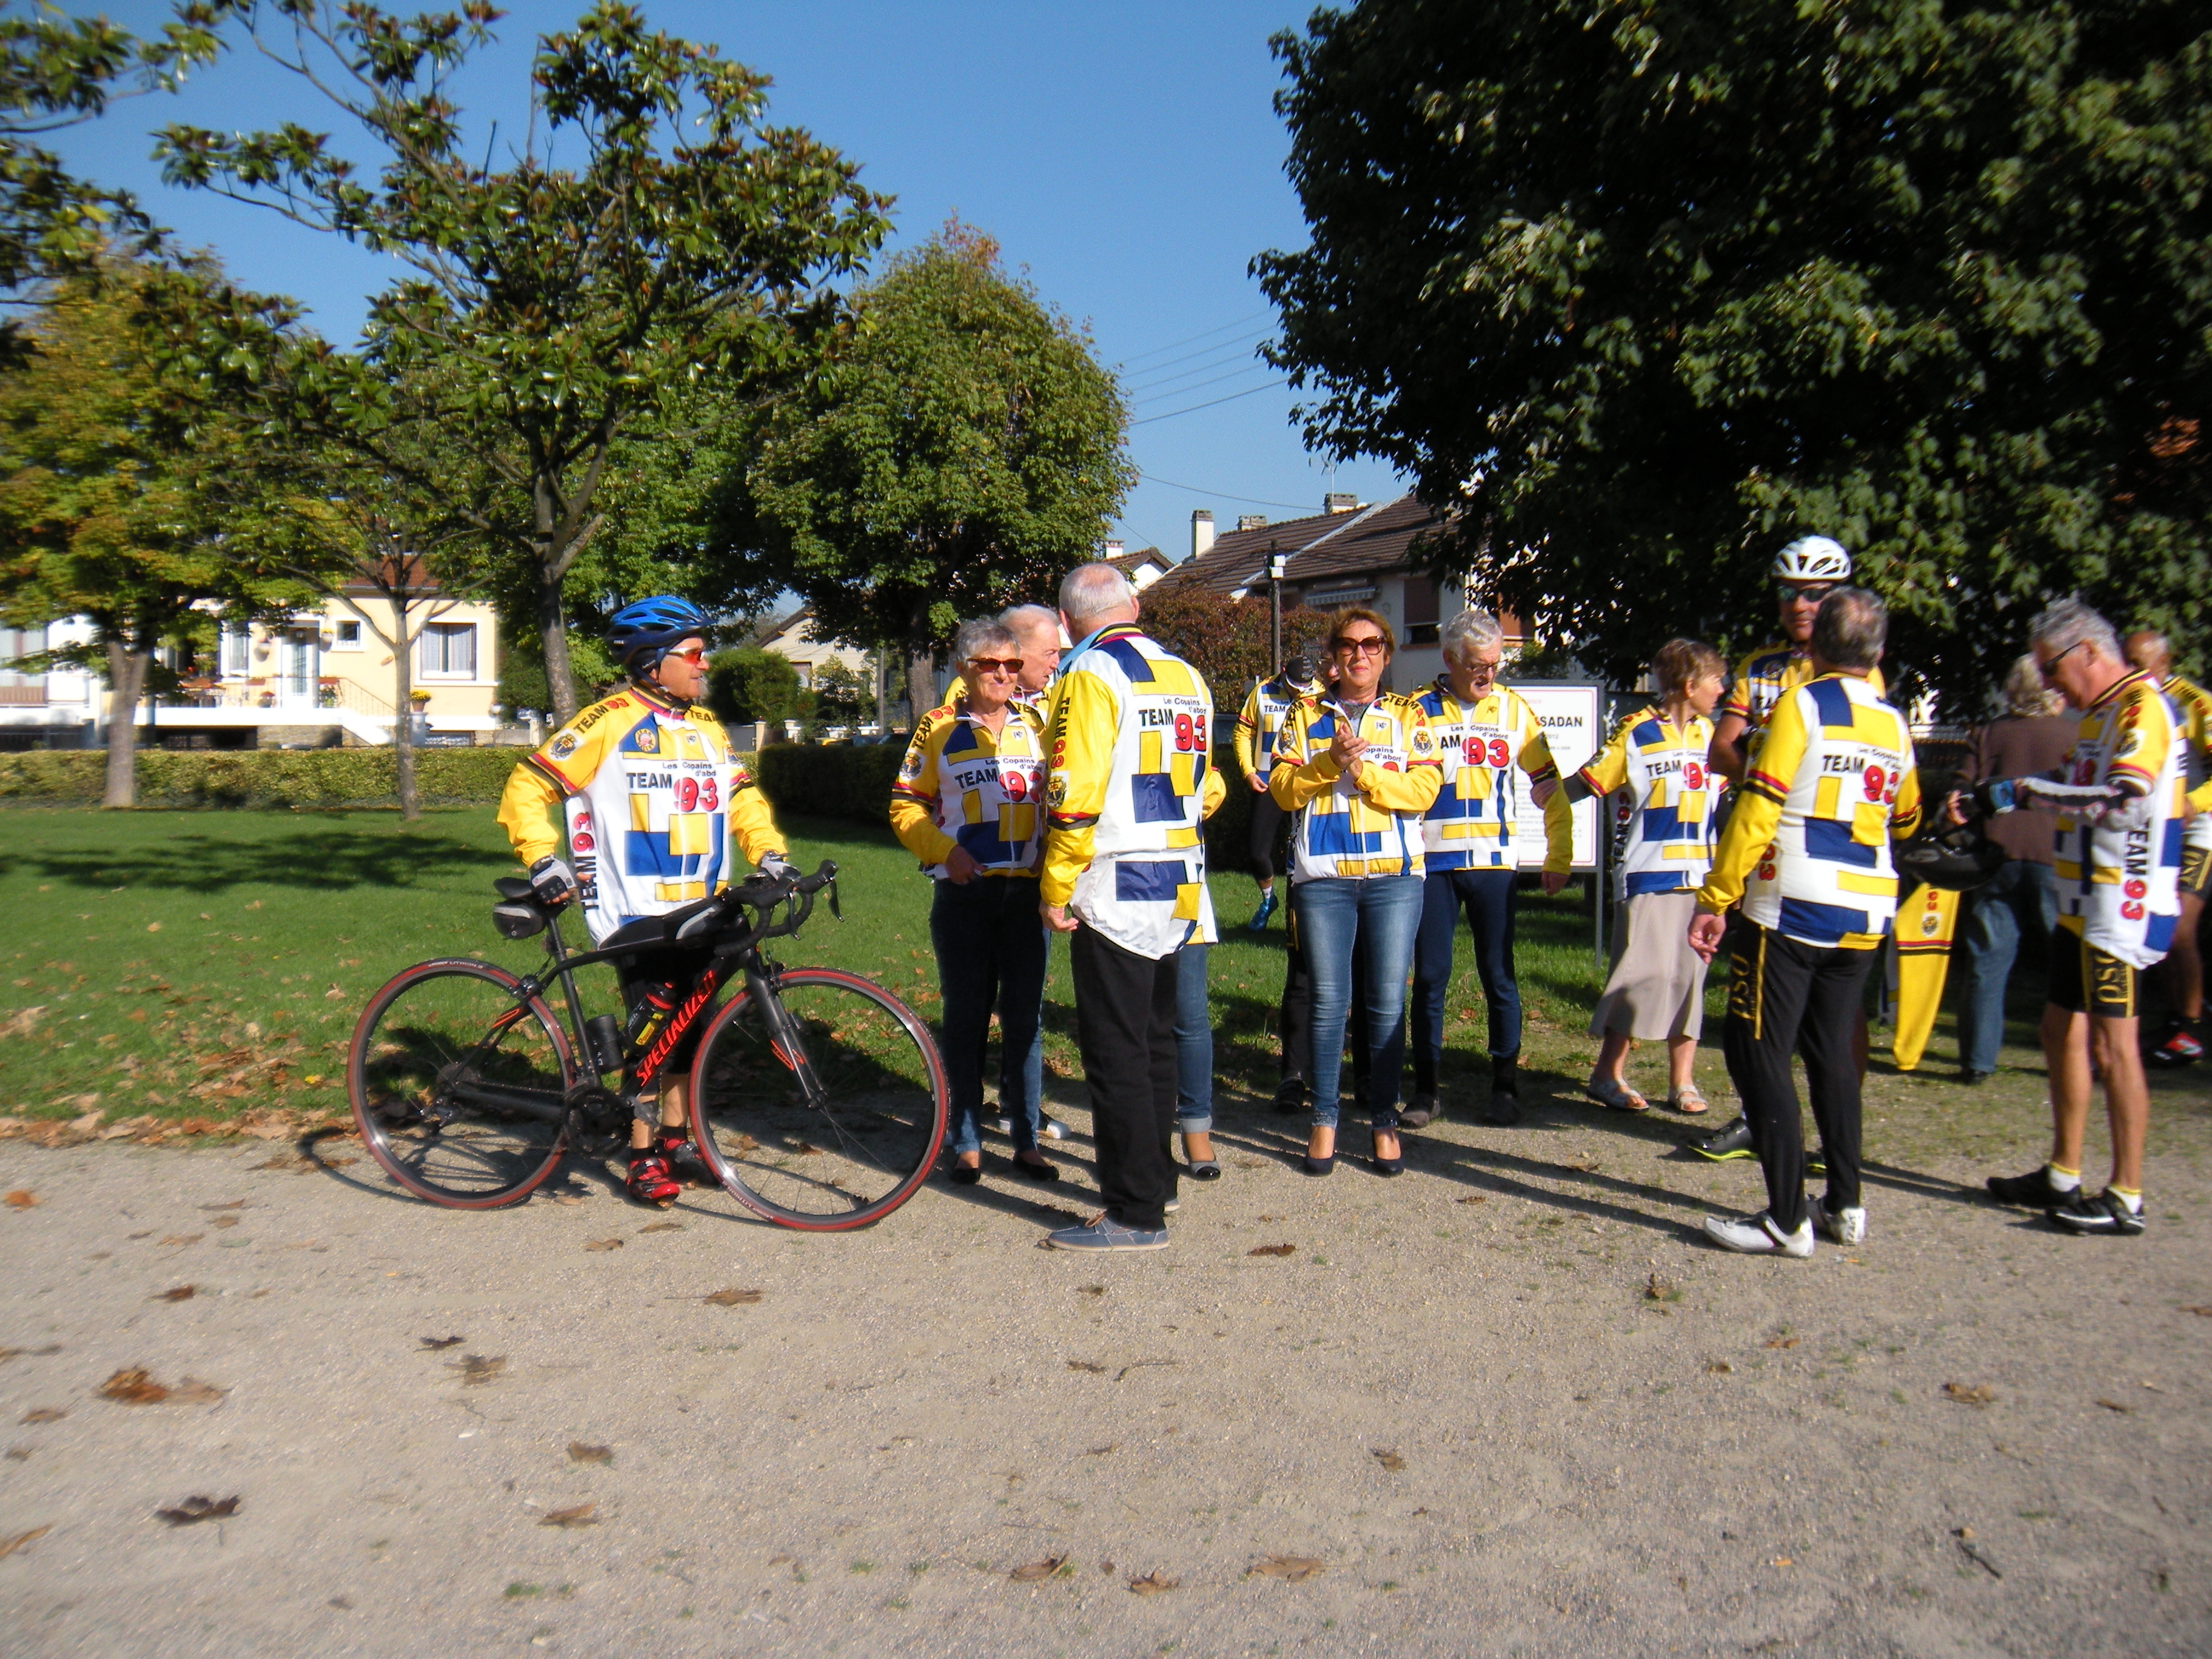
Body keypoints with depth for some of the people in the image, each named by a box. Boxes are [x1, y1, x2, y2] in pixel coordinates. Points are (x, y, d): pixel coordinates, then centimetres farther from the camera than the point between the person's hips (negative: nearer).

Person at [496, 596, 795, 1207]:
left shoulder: (708, 728, 13)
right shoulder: (608, 723, -8)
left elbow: (742, 796, 15)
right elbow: (527, 789, -8)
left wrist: (769, 852, -2)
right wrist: (544, 860, -19)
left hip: (699, 909, 6)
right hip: (635, 910, -6)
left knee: (691, 1019, 11)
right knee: (654, 1019, -10)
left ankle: (675, 1136, 25)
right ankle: (643, 1155, 3)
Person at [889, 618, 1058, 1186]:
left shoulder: (1035, 727, 10)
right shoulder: (938, 728, 4)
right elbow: (906, 805, 4)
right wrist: (944, 850, -12)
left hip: (1026, 891, 2)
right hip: (964, 893, -2)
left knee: (1025, 1016, 6)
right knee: (966, 1017, 5)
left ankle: (1026, 1141, 17)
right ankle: (966, 1143, 15)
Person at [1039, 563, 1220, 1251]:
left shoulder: (1091, 674, -11)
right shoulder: (1187, 676, 12)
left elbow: (1075, 792, -19)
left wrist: (1055, 890, -13)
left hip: (1117, 887, -8)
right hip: (1180, 886, 8)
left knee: (1114, 1051, -2)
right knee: (1155, 1039, 18)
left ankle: (1136, 1214, 2)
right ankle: (1155, 1178, 31)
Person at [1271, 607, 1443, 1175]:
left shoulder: (1408, 716, 10)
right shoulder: (1306, 714, 11)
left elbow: (1424, 789, -2)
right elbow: (1282, 788, 1)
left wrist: (1362, 768, -14)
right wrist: (1331, 760, -13)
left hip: (1394, 876, 0)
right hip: (1322, 877, 0)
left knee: (1388, 1002, 1)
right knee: (1328, 1000, 2)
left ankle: (1384, 1119, 13)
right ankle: (1324, 1120, 12)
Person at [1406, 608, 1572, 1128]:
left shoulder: (1514, 709, 5)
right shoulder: (1419, 711, 0)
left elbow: (1548, 785, 10)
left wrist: (1559, 856, 8)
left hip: (1495, 862, 1)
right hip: (1433, 864, -1)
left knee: (1499, 977, 5)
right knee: (1429, 977, 3)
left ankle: (1506, 1087, 15)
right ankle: (1425, 1089, 13)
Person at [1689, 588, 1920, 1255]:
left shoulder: (1802, 704, -7)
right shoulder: (1894, 725, 11)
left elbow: (1757, 810, -14)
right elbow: (1906, 820, 26)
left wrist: (1714, 900, -10)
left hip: (1792, 907, -7)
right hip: (1865, 914, 7)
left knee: (1757, 1050, -1)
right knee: (1832, 1051, 17)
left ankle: (1787, 1218, -2)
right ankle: (1845, 1205, 22)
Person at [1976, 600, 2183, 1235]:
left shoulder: (2143, 705, -14)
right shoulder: (2097, 712, 16)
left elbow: (2121, 801, -27)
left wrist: (2027, 790, -22)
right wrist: (1988, 803, 7)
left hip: (2123, 905, -10)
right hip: (2084, 902, 10)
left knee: (2112, 1042, -7)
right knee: (2062, 1032, 13)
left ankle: (2127, 1198, 1)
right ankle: (2063, 1177, 22)